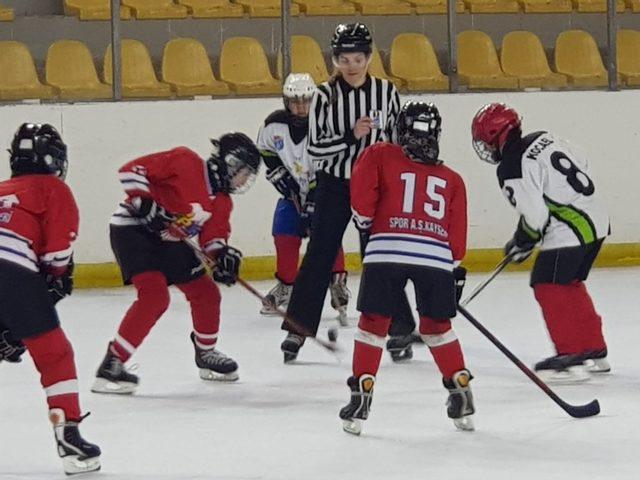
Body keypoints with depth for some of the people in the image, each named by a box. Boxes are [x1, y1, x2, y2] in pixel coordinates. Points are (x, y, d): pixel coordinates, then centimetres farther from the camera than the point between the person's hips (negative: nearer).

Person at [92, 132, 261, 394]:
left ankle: (206, 354, 38)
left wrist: (222, 255, -12)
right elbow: (132, 169, -18)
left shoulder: (221, 203, 8)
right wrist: (144, 203, -26)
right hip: (133, 230, -9)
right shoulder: (185, 162, -16)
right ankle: (111, 365, -24)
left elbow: (212, 235, 9)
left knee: (206, 293, 14)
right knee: (155, 296, -25)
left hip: (169, 242, 9)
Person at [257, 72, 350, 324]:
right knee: (284, 236, 0)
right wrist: (280, 174, -5)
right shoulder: (274, 125, -13)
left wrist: (313, 204, -25)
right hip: (293, 189, 4)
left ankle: (338, 285, -11)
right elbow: (265, 151, 7)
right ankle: (285, 287, 18)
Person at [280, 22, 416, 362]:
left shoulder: (386, 92, -2)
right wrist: (351, 136, -22)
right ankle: (298, 329, 3)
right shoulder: (325, 96, -7)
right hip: (334, 185, -1)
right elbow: (315, 149, -9)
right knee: (319, 256, -2)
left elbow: (397, 141, 7)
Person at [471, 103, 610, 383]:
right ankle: (594, 352, 27)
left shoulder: (511, 168, -16)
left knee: (549, 287, -3)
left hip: (570, 231, -10)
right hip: (596, 219, 10)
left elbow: (534, 217, -17)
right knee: (570, 286, 21)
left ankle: (572, 358, -7)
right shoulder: (543, 139, 9)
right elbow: (581, 163, 18)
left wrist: (520, 243, 1)